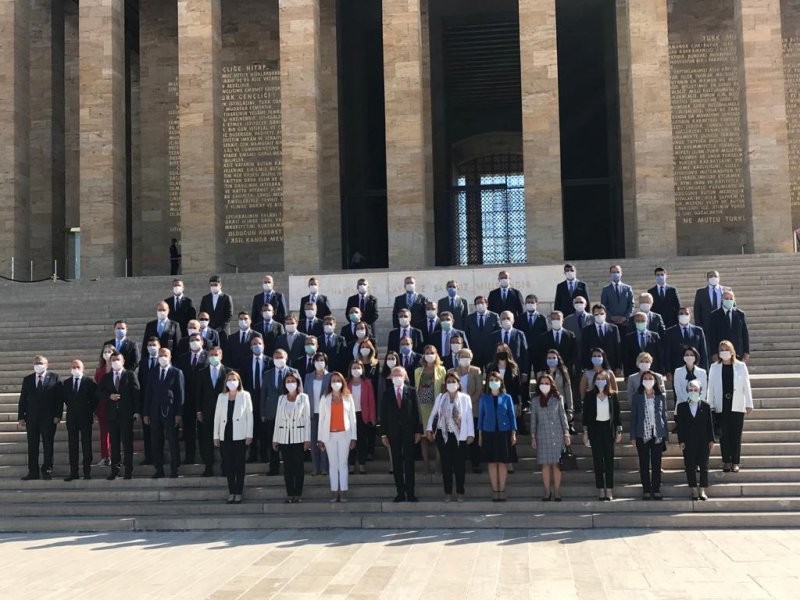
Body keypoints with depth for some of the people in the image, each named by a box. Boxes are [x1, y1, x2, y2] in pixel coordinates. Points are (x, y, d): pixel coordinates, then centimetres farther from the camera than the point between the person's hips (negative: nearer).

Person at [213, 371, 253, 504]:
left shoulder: (245, 395, 2)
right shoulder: (221, 396, 10)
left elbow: (249, 415, -1)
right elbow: (217, 416, 10)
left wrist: (249, 435, -6)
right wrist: (216, 436, 5)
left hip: (240, 435, -3)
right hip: (225, 435, 3)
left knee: (239, 464, 2)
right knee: (228, 464, 5)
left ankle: (238, 493, 9)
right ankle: (231, 492, 13)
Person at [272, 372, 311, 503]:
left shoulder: (303, 397, 2)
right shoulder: (281, 398, 10)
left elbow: (307, 418, -1)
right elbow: (278, 418, 10)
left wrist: (307, 439, -6)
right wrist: (275, 438, 6)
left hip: (299, 436, -2)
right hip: (284, 436, 3)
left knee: (298, 465, -1)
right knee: (287, 466, 3)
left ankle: (298, 494, 5)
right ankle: (290, 494, 8)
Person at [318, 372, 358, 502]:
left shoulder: (348, 397, 5)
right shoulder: (325, 398, 4)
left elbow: (352, 418, 4)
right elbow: (321, 418, 3)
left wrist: (353, 437, 0)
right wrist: (320, 438, 0)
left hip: (344, 434, 0)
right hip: (329, 435, 0)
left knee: (343, 463, 1)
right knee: (333, 464, 3)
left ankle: (343, 492, 4)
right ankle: (334, 492, 6)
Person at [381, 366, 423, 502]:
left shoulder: (411, 391, 3)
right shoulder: (387, 393, 6)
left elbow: (416, 411, 1)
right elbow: (384, 414, 5)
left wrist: (418, 431, -4)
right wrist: (383, 433, 0)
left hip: (408, 431, -1)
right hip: (393, 432, 1)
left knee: (409, 462, 0)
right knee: (397, 463, 4)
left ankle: (410, 493, 4)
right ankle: (400, 493, 8)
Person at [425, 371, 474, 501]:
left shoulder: (465, 398, 2)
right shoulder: (440, 398, 8)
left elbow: (469, 417, 0)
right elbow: (433, 414, 10)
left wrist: (470, 434, -5)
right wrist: (429, 428, 2)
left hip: (460, 436, -2)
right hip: (443, 435, 2)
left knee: (460, 464, -1)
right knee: (446, 465, 4)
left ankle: (460, 493, 9)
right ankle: (448, 493, 10)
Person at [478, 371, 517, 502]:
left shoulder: (507, 398, 4)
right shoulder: (484, 398, 6)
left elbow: (512, 415, 5)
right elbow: (481, 416, 9)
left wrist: (513, 433, -1)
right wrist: (480, 435, 5)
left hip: (504, 432, -1)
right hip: (489, 433, 1)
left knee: (503, 462, 0)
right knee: (492, 462, 2)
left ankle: (502, 490, 6)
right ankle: (495, 490, 7)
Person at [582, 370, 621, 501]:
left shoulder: (612, 395, 3)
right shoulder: (589, 395, 1)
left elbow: (617, 414, 6)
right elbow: (585, 414, 2)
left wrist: (619, 431, 2)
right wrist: (585, 432, -1)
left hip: (608, 428, 1)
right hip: (595, 429, 0)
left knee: (609, 459, 0)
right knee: (597, 460, 2)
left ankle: (609, 491, 2)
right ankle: (601, 491, 6)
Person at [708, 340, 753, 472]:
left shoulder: (741, 366, 3)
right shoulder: (714, 367, 5)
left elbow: (746, 386, 3)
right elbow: (711, 387, 5)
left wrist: (749, 404, 0)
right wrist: (710, 405, 1)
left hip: (737, 406, -1)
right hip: (721, 406, 1)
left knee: (736, 435, 1)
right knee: (724, 435, 2)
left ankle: (735, 462, 9)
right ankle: (726, 462, 10)